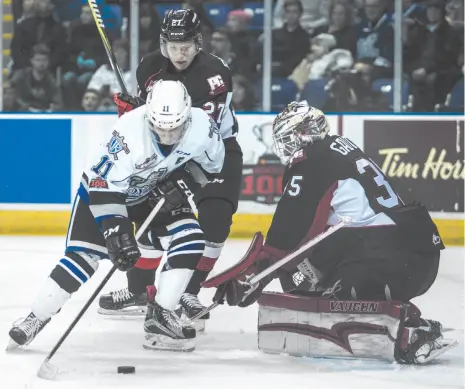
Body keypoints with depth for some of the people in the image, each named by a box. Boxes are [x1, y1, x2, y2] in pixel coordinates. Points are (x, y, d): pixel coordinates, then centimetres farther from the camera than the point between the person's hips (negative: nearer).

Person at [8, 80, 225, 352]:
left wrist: (183, 182, -18)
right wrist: (116, 232, -39)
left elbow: (211, 163, -3)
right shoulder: (130, 132, -39)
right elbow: (104, 187, -35)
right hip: (102, 188, -5)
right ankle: (35, 320, 1)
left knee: (191, 241, -12)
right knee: (83, 258, -12)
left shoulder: (202, 126, -26)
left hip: (156, 193, 5)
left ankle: (161, 316, -5)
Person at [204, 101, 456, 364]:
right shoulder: (343, 148, 21)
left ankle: (411, 331, -27)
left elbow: (288, 233, -10)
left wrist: (252, 275, -4)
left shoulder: (311, 166, -6)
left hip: (390, 260, -10)